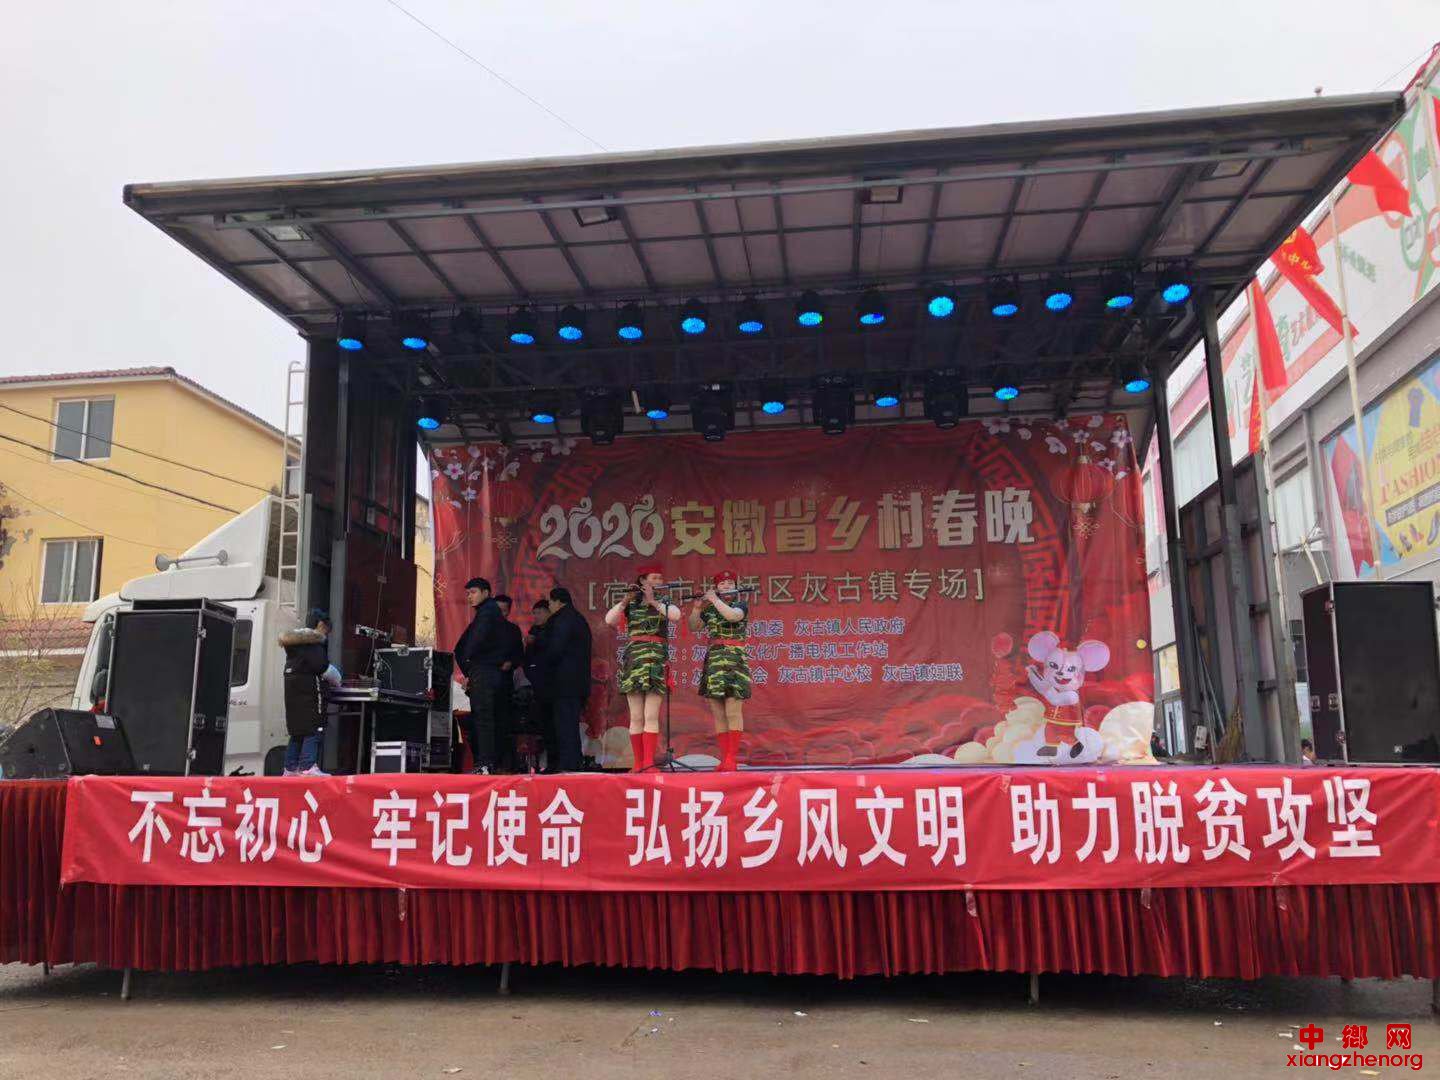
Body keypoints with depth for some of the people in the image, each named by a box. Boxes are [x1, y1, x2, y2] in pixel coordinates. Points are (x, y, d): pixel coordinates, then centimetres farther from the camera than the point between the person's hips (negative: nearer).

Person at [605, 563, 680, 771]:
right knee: (636, 717, 0)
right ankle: (638, 763, 4)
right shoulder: (630, 605, 13)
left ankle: (648, 762, -8)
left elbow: (676, 615, -10)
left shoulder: (664, 603, 12)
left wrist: (653, 601, -10)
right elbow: (609, 620, -3)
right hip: (633, 658, 1)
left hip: (656, 659, -1)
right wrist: (625, 600, -12)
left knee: (651, 716, -8)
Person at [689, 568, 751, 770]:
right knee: (717, 714, 3)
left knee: (733, 712, -9)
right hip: (713, 661, 5)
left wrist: (714, 599, -9)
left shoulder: (742, 605, 2)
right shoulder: (710, 610, 16)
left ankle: (731, 759, -8)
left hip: (734, 661, -5)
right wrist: (697, 607, -1)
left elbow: (732, 615, -19)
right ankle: (724, 758, 8)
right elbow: (694, 627, 13)